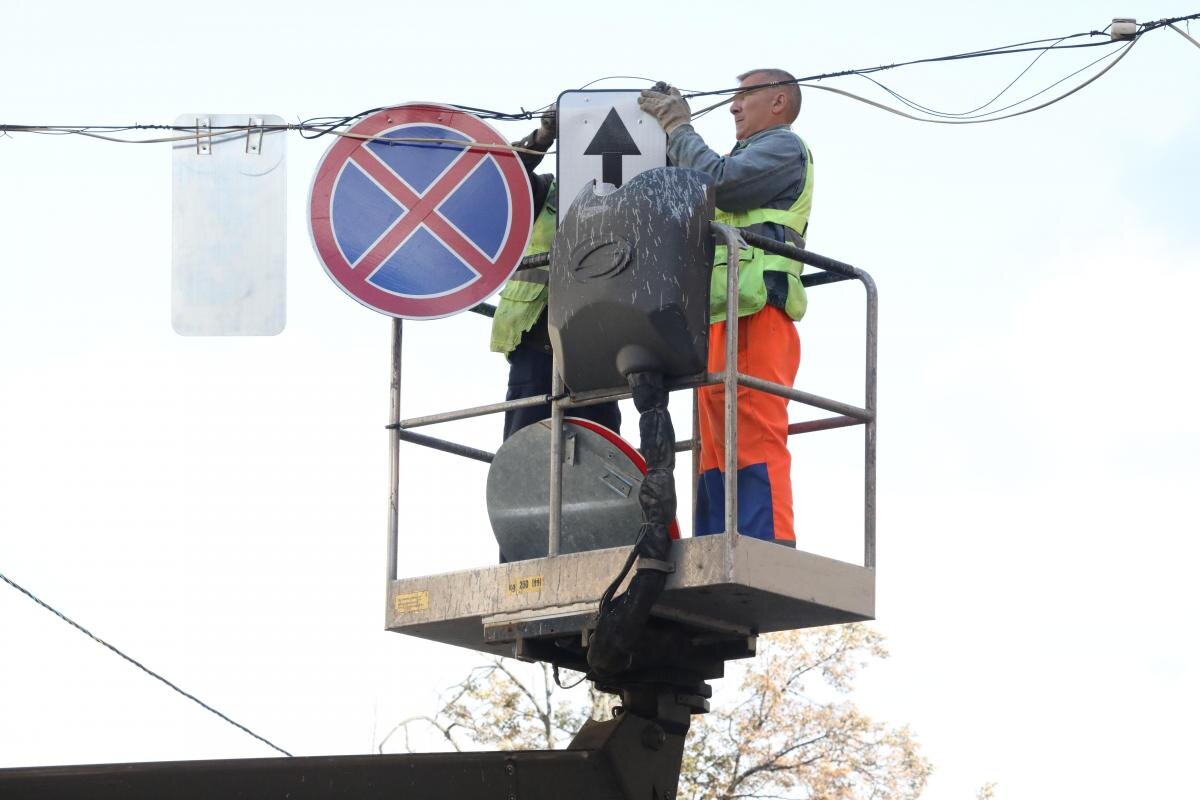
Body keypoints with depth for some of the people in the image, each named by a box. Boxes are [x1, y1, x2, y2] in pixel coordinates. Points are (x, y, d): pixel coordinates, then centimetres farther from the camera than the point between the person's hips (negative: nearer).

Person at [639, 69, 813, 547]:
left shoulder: (784, 146, 4)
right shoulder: (747, 156, 33)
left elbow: (718, 182, -11)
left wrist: (678, 128, 2)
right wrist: (672, 129, 20)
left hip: (755, 314, -10)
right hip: (717, 318, 10)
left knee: (755, 441, -18)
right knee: (715, 451, 2)